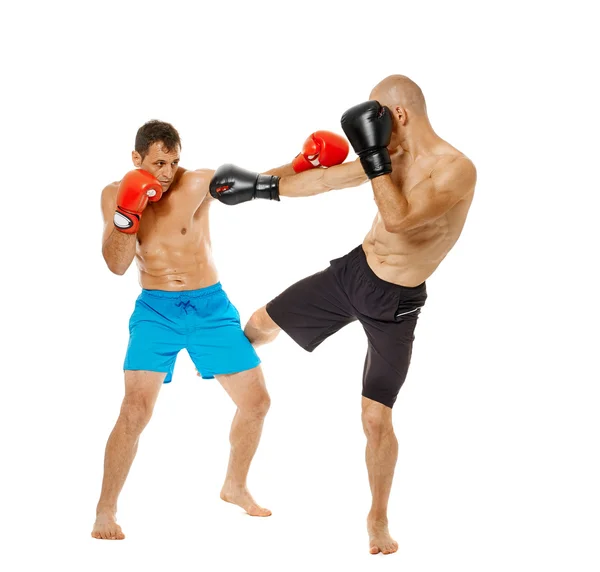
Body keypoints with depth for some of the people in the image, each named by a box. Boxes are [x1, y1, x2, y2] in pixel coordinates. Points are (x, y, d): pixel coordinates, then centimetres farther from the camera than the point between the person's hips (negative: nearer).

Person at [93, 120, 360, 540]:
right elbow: (117, 265, -8)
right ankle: (106, 511, -3)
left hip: (212, 307, 2)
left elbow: (266, 185, -12)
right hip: (157, 310, -2)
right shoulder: (116, 194, -3)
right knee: (136, 410, -17)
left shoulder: (199, 182, -7)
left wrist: (306, 164, -28)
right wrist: (126, 214, -23)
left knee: (256, 401, 6)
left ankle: (235, 486, 31)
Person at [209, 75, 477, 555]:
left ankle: (379, 520, 17)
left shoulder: (457, 170, -24)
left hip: (394, 304, -6)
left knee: (377, 417, -6)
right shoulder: (393, 155, -2)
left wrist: (374, 154, -32)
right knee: (263, 322, 17)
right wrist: (256, 184, 9)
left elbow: (398, 219, -36)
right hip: (352, 272, 6)